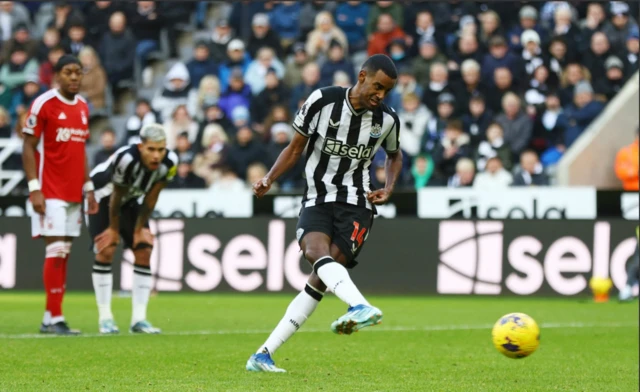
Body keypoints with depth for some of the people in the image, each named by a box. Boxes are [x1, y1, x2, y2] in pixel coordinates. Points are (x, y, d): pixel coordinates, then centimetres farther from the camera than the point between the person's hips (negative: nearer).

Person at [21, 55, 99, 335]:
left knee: (64, 254, 5)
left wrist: (88, 188, 16)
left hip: (74, 194, 7)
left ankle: (50, 319, 7)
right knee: (55, 251, -10)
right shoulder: (44, 104, -8)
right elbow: (28, 147, -8)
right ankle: (54, 318, -8)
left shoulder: (83, 107, 12)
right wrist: (34, 188, -14)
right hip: (51, 193, -7)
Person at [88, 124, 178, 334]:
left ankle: (139, 318, -5)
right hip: (102, 196, -5)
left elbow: (151, 199, -10)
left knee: (144, 251, -7)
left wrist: (139, 228, -6)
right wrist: (114, 229, -12)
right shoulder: (126, 159, -38)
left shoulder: (169, 162, -23)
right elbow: (116, 197, -24)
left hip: (130, 201, 5)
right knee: (106, 251, -17)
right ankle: (105, 317, -11)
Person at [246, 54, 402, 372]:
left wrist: (389, 188, 5)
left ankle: (264, 354, -15)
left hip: (355, 205, 0)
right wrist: (269, 179, -7)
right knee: (316, 249, -33)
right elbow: (295, 148, 7)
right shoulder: (322, 101, -5)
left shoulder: (387, 120, 1)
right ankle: (360, 307, -59)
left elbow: (394, 155, 23)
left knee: (321, 276, -16)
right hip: (317, 200, 0)